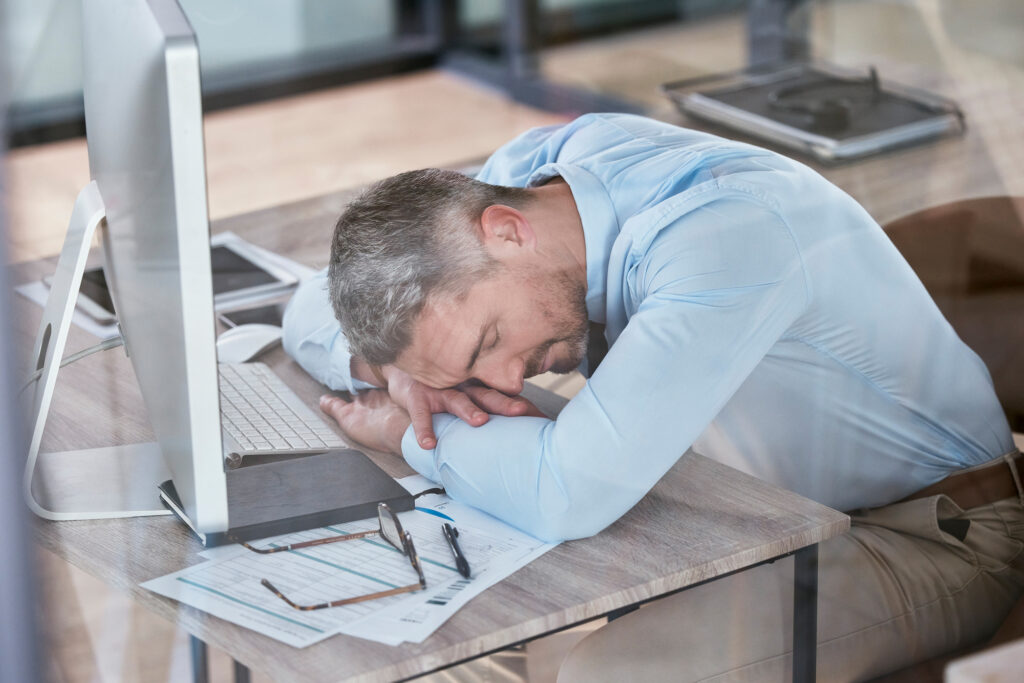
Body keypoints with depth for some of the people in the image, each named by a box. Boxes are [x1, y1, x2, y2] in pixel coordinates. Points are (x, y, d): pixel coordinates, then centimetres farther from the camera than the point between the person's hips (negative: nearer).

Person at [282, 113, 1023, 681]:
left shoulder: (725, 234, -34)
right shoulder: (530, 169, -10)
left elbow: (571, 495, -41)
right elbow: (313, 313, 4)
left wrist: (411, 435, -23)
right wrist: (395, 370, -18)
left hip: (928, 532, -8)